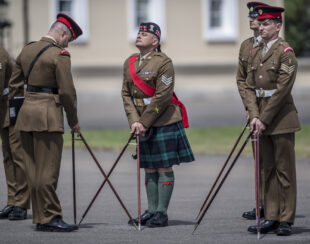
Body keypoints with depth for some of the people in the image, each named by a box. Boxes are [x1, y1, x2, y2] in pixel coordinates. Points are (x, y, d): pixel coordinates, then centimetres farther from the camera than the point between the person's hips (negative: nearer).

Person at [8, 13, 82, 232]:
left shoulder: (27, 50, 13)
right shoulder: (59, 55, -11)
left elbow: (14, 85, 17)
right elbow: (67, 92, -12)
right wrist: (74, 121, -2)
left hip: (26, 113, 8)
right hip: (48, 115, -8)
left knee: (33, 171, 10)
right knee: (48, 171, -5)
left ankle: (40, 217, 15)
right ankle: (50, 218, -3)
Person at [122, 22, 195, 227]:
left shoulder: (164, 62, -11)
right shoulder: (130, 63, 10)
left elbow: (162, 97, -16)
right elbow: (126, 94, 7)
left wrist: (145, 122, -16)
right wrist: (134, 121, -6)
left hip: (163, 122, -6)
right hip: (142, 124, 6)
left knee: (164, 167, -2)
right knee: (149, 168, 10)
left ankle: (162, 213, 1)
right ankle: (151, 210, 17)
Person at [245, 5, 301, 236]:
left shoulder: (286, 52, -10)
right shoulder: (255, 53, 12)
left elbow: (282, 90, -15)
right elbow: (250, 87, 10)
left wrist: (264, 119, -15)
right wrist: (254, 116, -4)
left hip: (281, 119, -7)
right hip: (262, 121, 7)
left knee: (284, 170, -2)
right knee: (268, 170, 9)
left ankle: (286, 220, 2)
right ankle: (271, 218, 13)